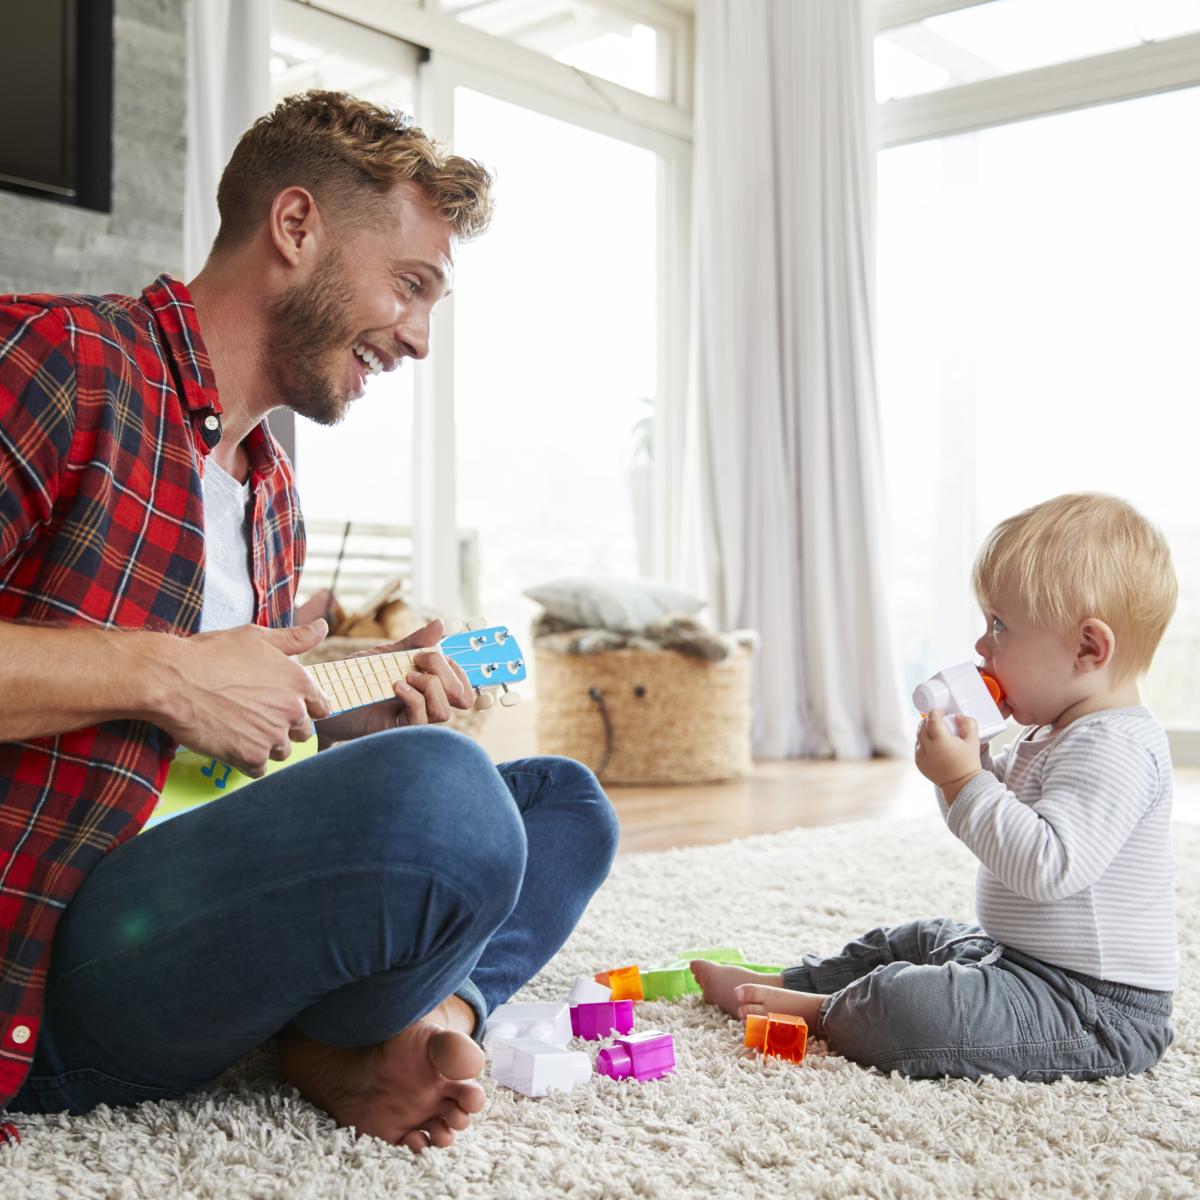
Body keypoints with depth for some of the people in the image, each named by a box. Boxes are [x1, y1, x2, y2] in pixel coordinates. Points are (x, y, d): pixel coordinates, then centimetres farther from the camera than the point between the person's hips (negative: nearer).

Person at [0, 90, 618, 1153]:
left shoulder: (273, 497, 18)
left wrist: (359, 730, 2)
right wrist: (159, 672, -19)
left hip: (190, 908, 9)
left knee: (565, 804, 10)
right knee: (439, 796, -34)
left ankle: (358, 1047, -12)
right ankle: (331, 1043, -3)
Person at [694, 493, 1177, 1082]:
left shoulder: (1115, 748, -23)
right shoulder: (1051, 736, 12)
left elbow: (1047, 865, -35)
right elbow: (995, 827, 21)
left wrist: (964, 779, -29)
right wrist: (963, 752, 4)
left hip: (1095, 1010, -11)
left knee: (906, 1007, -28)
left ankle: (820, 1012, -1)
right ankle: (777, 983, 30)